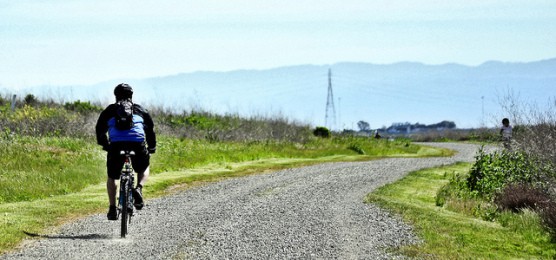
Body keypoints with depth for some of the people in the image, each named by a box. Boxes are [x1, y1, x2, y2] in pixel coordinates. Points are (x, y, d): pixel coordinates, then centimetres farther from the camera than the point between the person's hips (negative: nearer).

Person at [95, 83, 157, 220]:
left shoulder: (109, 110, 23)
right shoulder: (140, 110, 26)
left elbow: (100, 130, 20)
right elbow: (150, 129, 26)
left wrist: (105, 145, 34)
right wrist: (152, 147, 37)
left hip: (116, 145, 0)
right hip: (138, 145, 0)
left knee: (111, 177, 21)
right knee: (144, 168, 30)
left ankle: (112, 209, 13)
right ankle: (139, 189, 1)